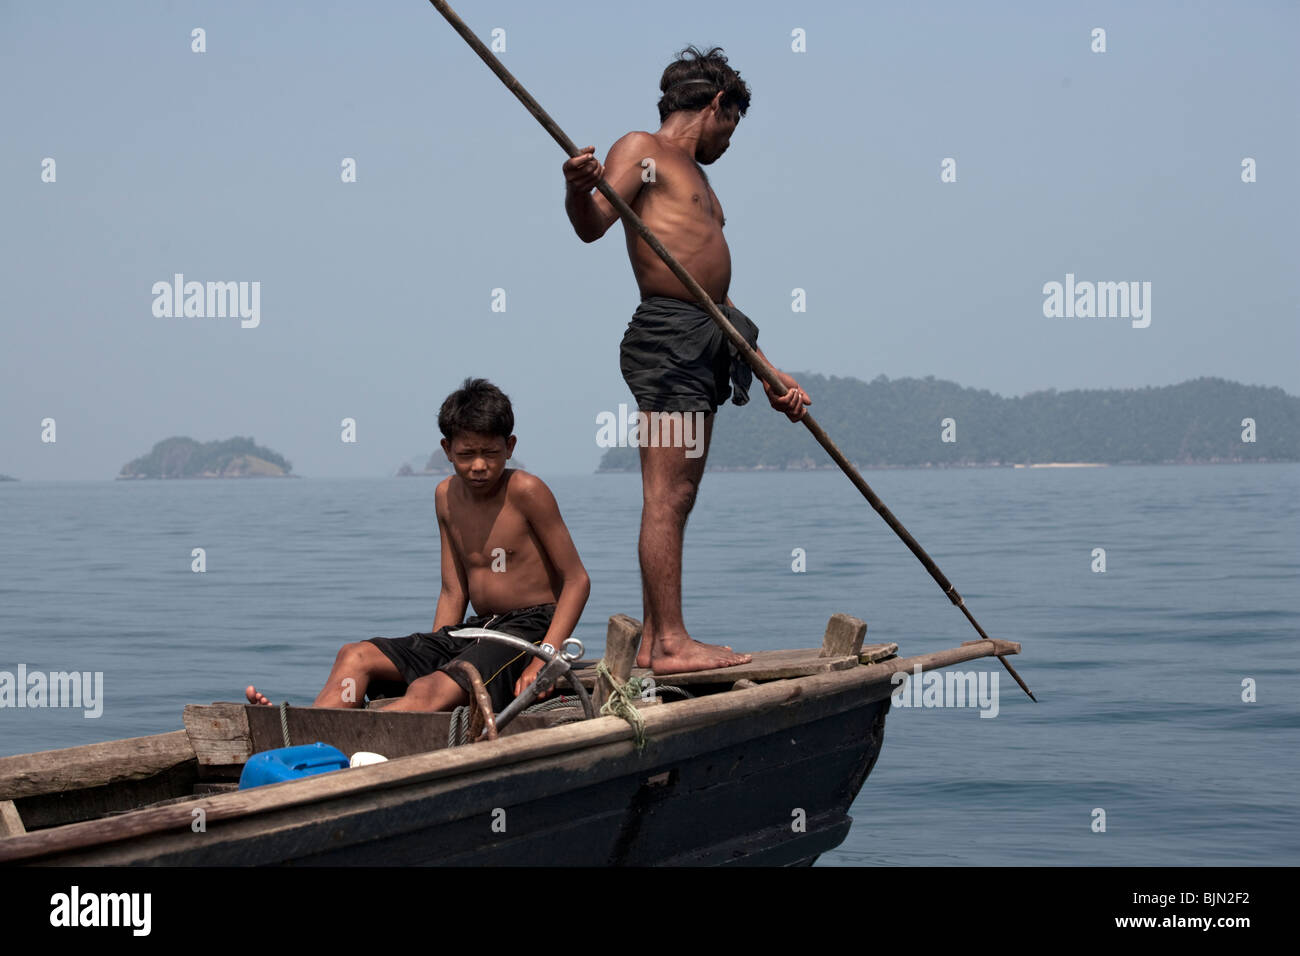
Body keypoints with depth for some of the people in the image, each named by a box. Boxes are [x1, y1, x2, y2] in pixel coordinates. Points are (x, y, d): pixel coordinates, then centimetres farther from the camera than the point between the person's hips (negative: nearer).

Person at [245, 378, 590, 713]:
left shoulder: (525, 491, -9)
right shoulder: (447, 495, 11)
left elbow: (577, 579, -9)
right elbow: (453, 592, 15)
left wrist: (542, 662, -19)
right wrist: (432, 654, 0)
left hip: (529, 628, -8)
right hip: (477, 630, 8)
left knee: (429, 691, -34)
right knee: (355, 657, -11)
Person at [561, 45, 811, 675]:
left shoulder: (696, 179, 27)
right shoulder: (642, 150, 1)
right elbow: (592, 225, -17)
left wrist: (770, 372, 24)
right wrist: (577, 190, -41)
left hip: (706, 340, 10)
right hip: (668, 334, -10)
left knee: (677, 497, 8)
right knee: (666, 494, -12)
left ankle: (654, 641, 11)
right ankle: (670, 643, -15)